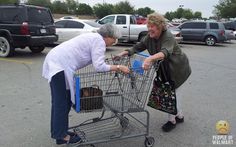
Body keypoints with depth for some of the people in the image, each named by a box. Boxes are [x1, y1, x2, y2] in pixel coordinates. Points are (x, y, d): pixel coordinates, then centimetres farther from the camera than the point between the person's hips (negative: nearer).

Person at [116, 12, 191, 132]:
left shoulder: (168, 37, -30)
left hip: (178, 69, -7)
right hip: (164, 69, 7)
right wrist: (125, 52, -20)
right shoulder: (150, 37, -8)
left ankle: (172, 120, 18)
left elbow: (165, 52, -48)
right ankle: (179, 116, 35)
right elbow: (138, 47, -4)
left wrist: (150, 59, -66)